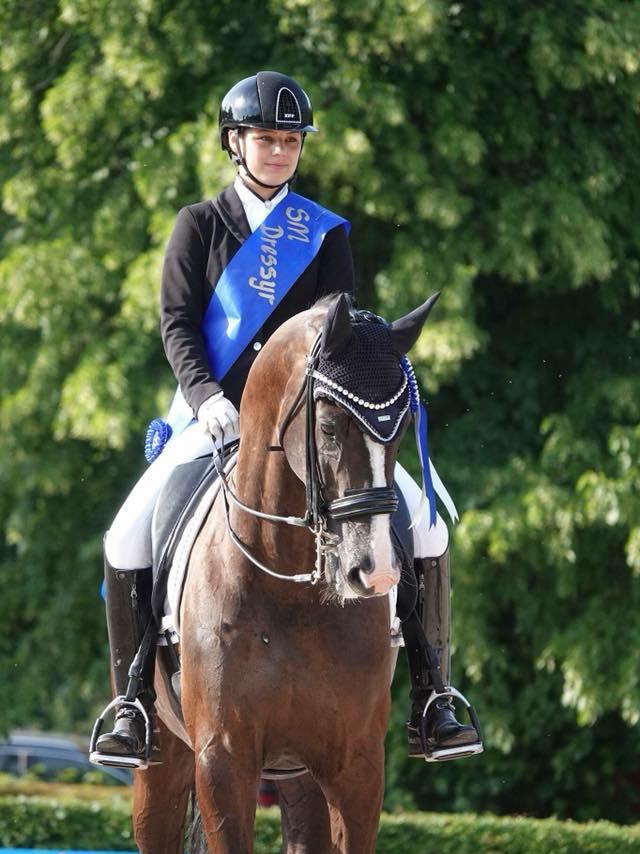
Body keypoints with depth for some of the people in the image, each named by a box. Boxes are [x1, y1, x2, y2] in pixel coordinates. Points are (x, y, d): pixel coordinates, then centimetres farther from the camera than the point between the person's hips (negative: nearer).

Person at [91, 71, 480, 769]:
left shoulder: (326, 233, 10)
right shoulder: (199, 225, 7)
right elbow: (177, 323, -3)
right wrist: (206, 395, -22)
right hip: (218, 416, -1)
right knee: (130, 537, -21)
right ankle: (133, 704, -8)